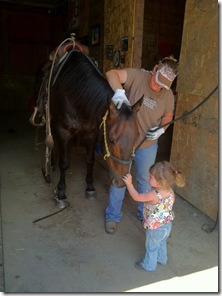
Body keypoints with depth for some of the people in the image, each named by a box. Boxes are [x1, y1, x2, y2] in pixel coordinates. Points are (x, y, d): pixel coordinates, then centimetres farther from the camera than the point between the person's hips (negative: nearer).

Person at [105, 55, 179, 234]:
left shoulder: (168, 95, -7)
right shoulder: (137, 76, -16)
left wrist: (161, 129, -16)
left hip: (148, 145, 3)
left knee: (145, 181, 18)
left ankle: (145, 214, 43)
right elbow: (111, 74, -25)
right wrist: (118, 91, -45)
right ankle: (113, 216, 32)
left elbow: (168, 116, 5)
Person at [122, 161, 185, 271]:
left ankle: (149, 265, 44)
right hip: (167, 225, 6)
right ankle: (162, 259, 56)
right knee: (162, 244, 32)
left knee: (151, 247, 21)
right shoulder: (171, 192, -17)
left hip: (155, 229, -6)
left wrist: (129, 183, -18)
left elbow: (136, 197, -24)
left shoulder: (153, 195, -37)